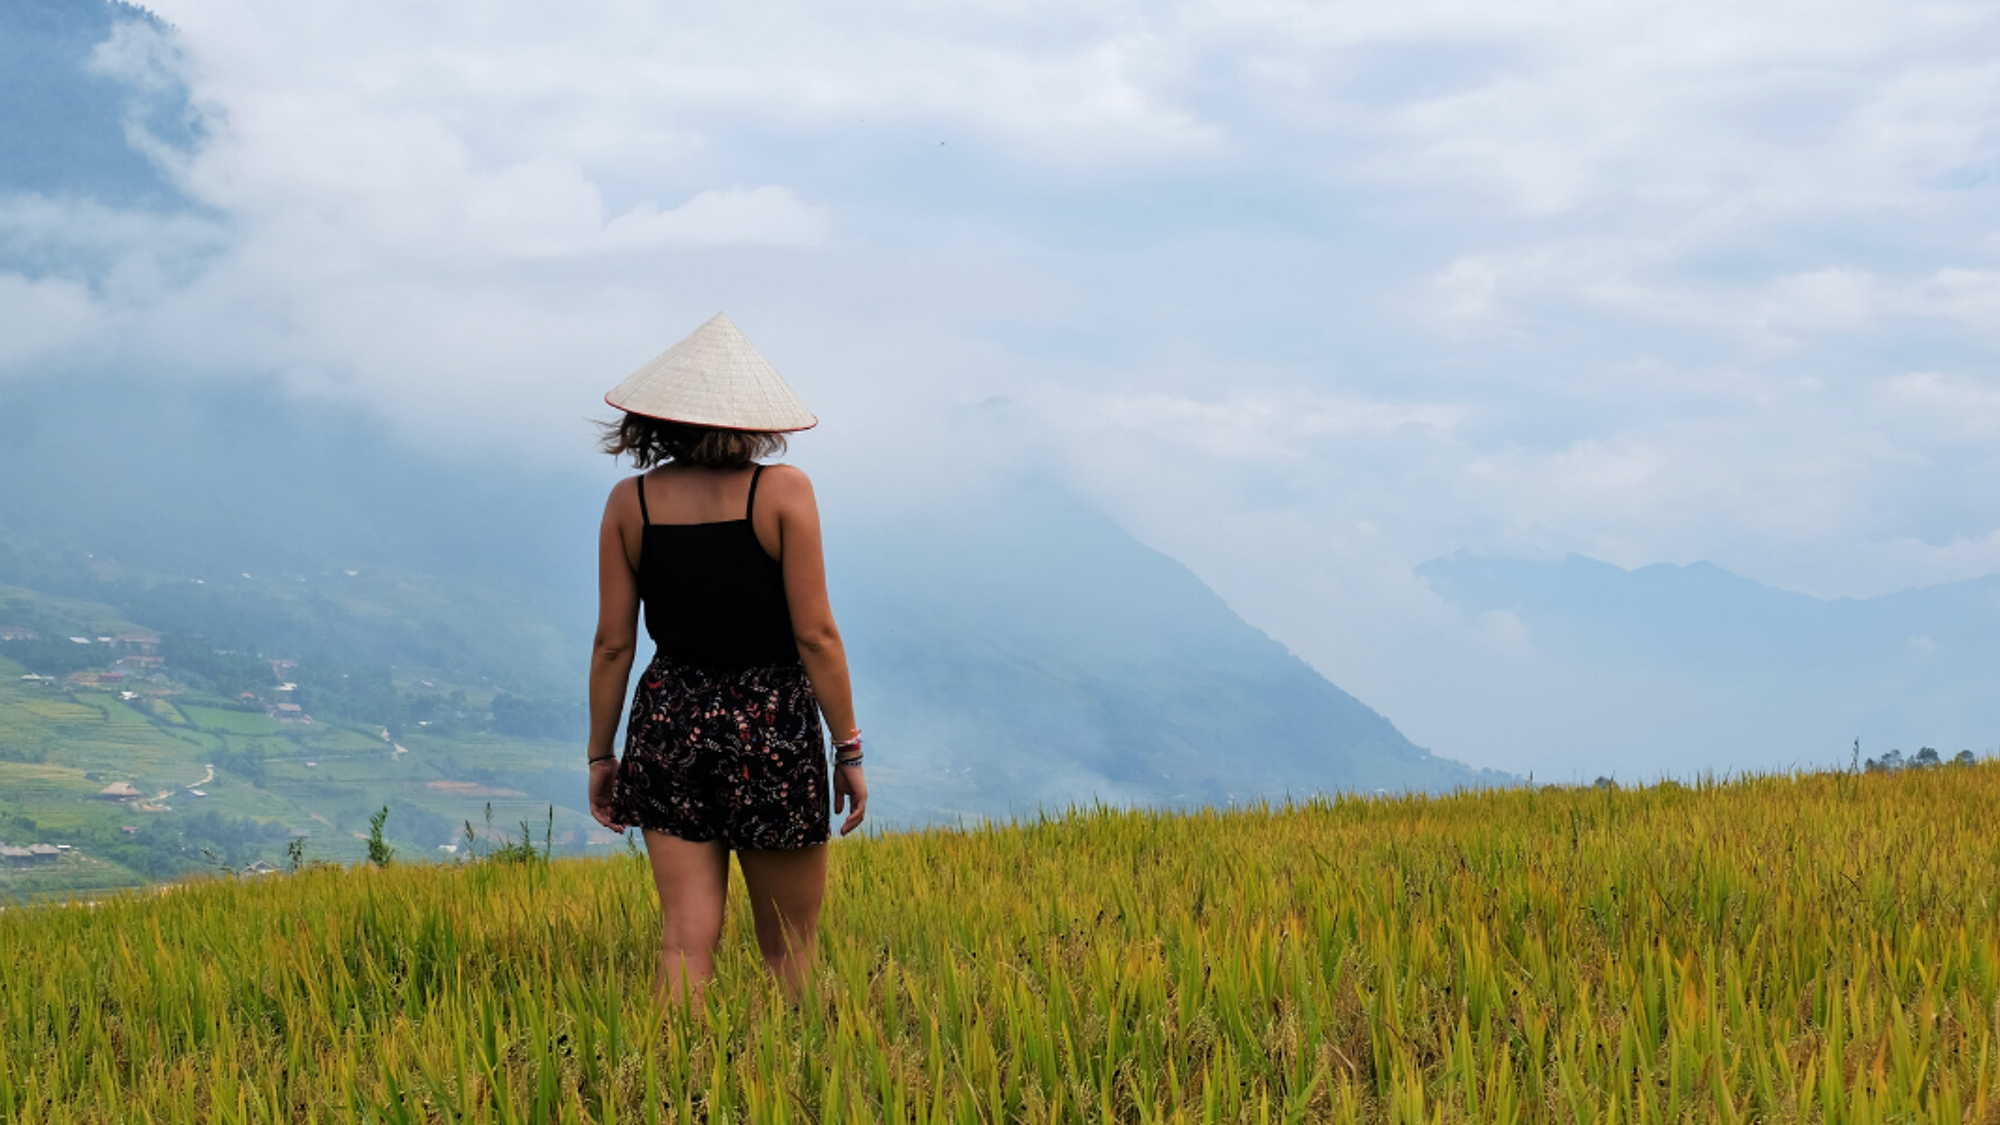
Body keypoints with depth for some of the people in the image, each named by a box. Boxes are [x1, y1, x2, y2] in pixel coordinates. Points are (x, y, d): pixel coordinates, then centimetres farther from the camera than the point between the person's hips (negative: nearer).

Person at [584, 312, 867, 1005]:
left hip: (670, 722, 3)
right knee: (788, 950, 9)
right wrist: (848, 749, -1)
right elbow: (815, 634, -9)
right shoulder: (783, 491, -8)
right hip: (773, 728, -3)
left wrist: (600, 755, 13)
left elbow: (613, 643, 3)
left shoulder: (630, 502, 1)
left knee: (686, 939, 4)